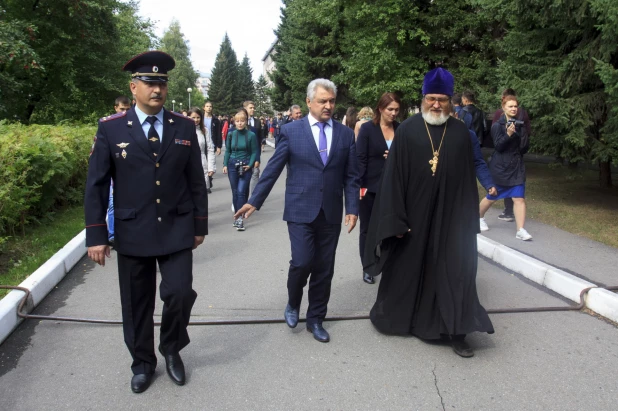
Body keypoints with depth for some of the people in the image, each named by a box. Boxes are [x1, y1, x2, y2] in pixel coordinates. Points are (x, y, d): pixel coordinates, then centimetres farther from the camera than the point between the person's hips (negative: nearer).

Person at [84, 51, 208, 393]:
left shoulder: (184, 127, 3)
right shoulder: (110, 128, -2)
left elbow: (196, 181, 6)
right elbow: (96, 185, -2)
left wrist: (200, 225, 6)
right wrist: (96, 235, -6)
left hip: (177, 230, 1)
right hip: (133, 233, 0)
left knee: (179, 293, -6)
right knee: (137, 304, 10)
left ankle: (172, 349, 25)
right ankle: (143, 363, 33)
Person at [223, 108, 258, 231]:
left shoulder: (251, 135, -5)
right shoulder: (231, 134, 2)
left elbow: (254, 152, -1)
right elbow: (228, 151, 9)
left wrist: (250, 164, -11)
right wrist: (225, 164, 2)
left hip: (245, 166, -3)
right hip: (232, 165, 3)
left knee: (241, 191, -11)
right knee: (235, 192, 8)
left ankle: (240, 218, -9)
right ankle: (237, 214, 20)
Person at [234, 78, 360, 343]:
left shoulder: (346, 134, 6)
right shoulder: (291, 131, -1)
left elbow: (351, 177, 7)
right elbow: (272, 169, 0)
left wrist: (352, 209, -2)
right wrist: (255, 201, -2)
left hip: (330, 213, 3)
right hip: (300, 210, -3)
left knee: (324, 269, 8)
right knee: (302, 262, -10)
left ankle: (315, 319, 27)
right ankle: (293, 304, 22)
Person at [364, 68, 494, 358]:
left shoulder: (461, 133, 3)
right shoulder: (407, 131, -5)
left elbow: (468, 179, 6)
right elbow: (393, 177, -7)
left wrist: (468, 219, 3)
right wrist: (396, 219, -10)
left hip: (449, 217, 2)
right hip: (414, 214, -1)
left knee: (453, 272, 3)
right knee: (408, 268, 13)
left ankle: (456, 331, 15)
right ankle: (398, 317, 35)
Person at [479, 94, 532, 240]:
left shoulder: (519, 125, 8)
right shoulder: (497, 125, -7)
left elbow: (524, 148, 7)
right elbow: (498, 146, -15)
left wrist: (522, 134, -10)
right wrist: (508, 134, -29)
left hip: (517, 166, 4)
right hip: (500, 167, -4)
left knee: (519, 198, -6)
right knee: (492, 196, 10)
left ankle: (520, 230, -5)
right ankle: (479, 217, 36)